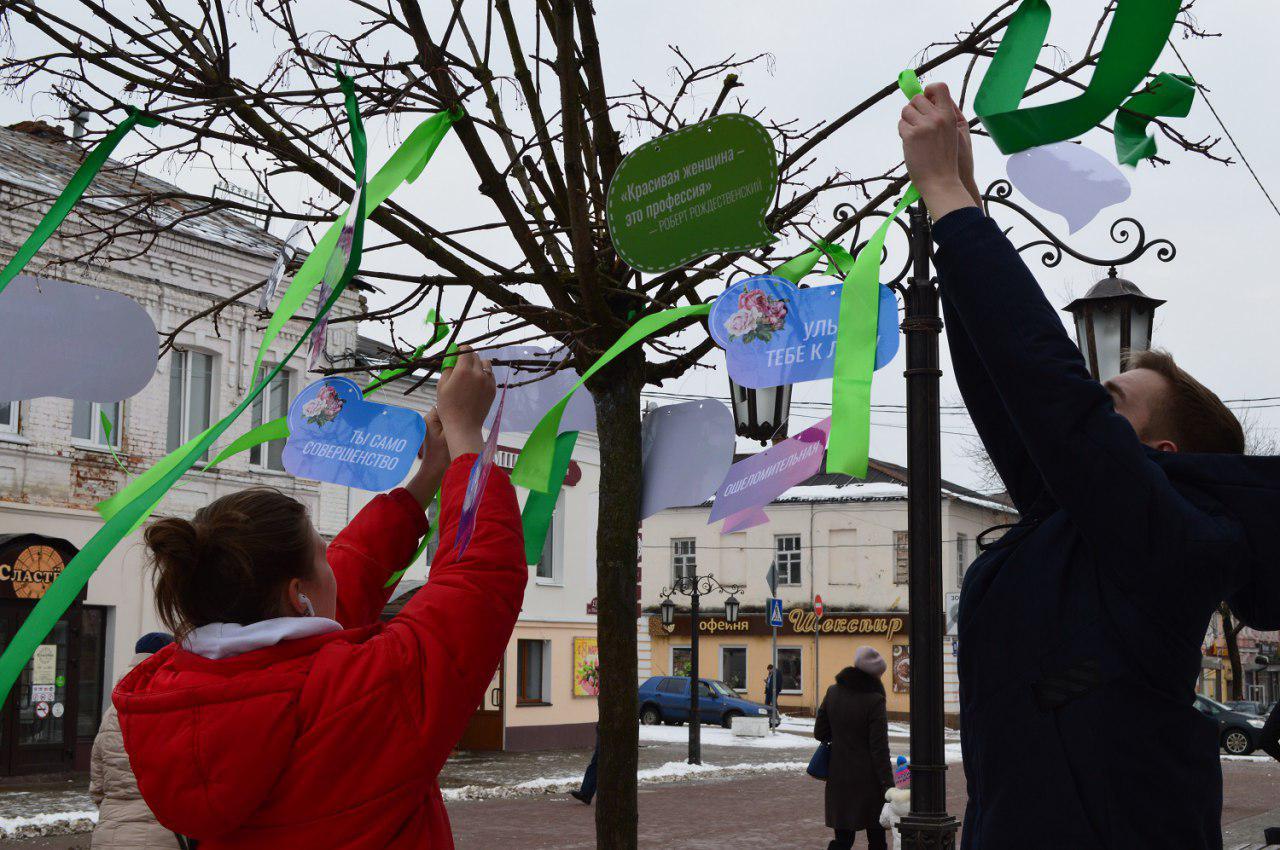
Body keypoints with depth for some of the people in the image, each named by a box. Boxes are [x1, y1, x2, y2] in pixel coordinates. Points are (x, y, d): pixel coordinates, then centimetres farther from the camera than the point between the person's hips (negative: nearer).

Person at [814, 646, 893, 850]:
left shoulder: (833, 692, 2)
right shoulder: (874, 700, -15)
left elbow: (820, 732, 9)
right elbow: (879, 749, -16)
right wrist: (888, 784, -13)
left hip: (839, 777, 5)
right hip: (868, 780, -5)